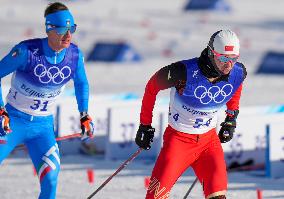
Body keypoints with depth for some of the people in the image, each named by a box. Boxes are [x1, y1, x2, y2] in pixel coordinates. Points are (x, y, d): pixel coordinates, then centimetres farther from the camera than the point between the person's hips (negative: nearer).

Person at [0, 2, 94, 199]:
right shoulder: (27, 51, -22)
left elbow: (81, 83, 14)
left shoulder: (75, 55, -8)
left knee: (50, 180, -11)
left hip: (43, 125, 3)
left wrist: (85, 116, 11)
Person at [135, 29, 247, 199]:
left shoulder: (238, 73, -12)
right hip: (179, 138, -3)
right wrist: (145, 125, -2)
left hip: (209, 139, 3)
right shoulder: (186, 72, -25)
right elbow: (152, 86, -8)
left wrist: (232, 118, 14)